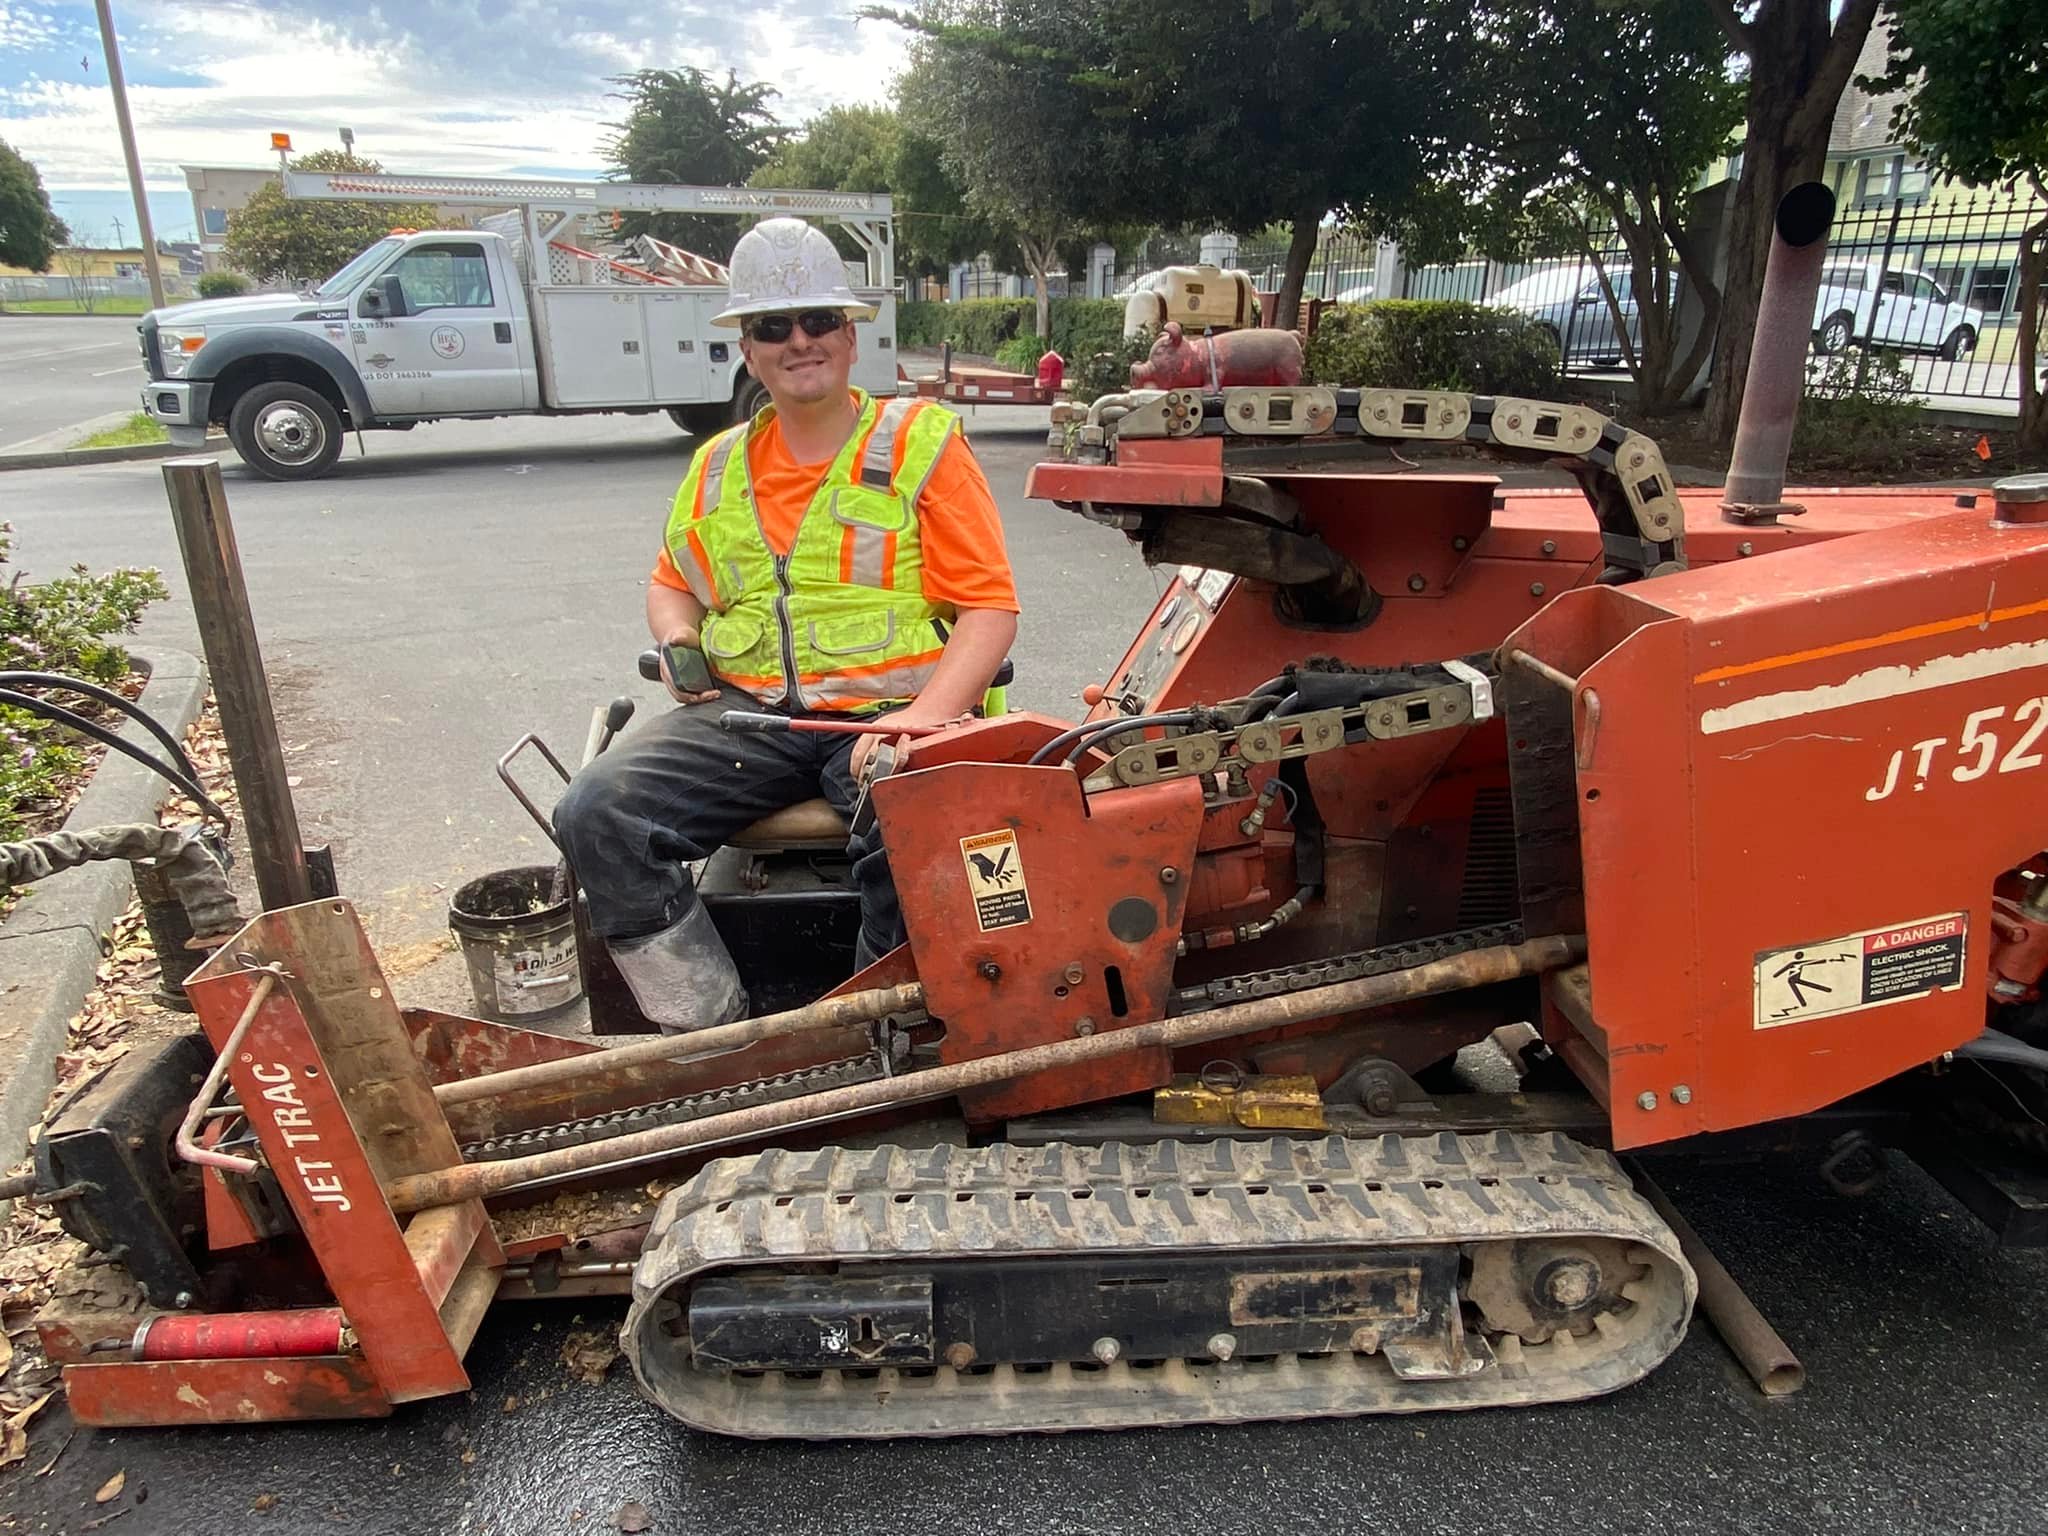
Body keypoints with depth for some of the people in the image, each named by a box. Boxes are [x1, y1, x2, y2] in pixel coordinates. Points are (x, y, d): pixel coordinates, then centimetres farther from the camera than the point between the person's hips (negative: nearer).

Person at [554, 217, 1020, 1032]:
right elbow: (672, 582, 33)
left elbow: (989, 607, -3)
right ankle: (715, 1037, -10)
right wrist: (676, 638, 8)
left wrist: (921, 720, -19)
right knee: (596, 813, -19)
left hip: (886, 709, -4)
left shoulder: (921, 442, 3)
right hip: (748, 708, 4)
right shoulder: (719, 466, 17)